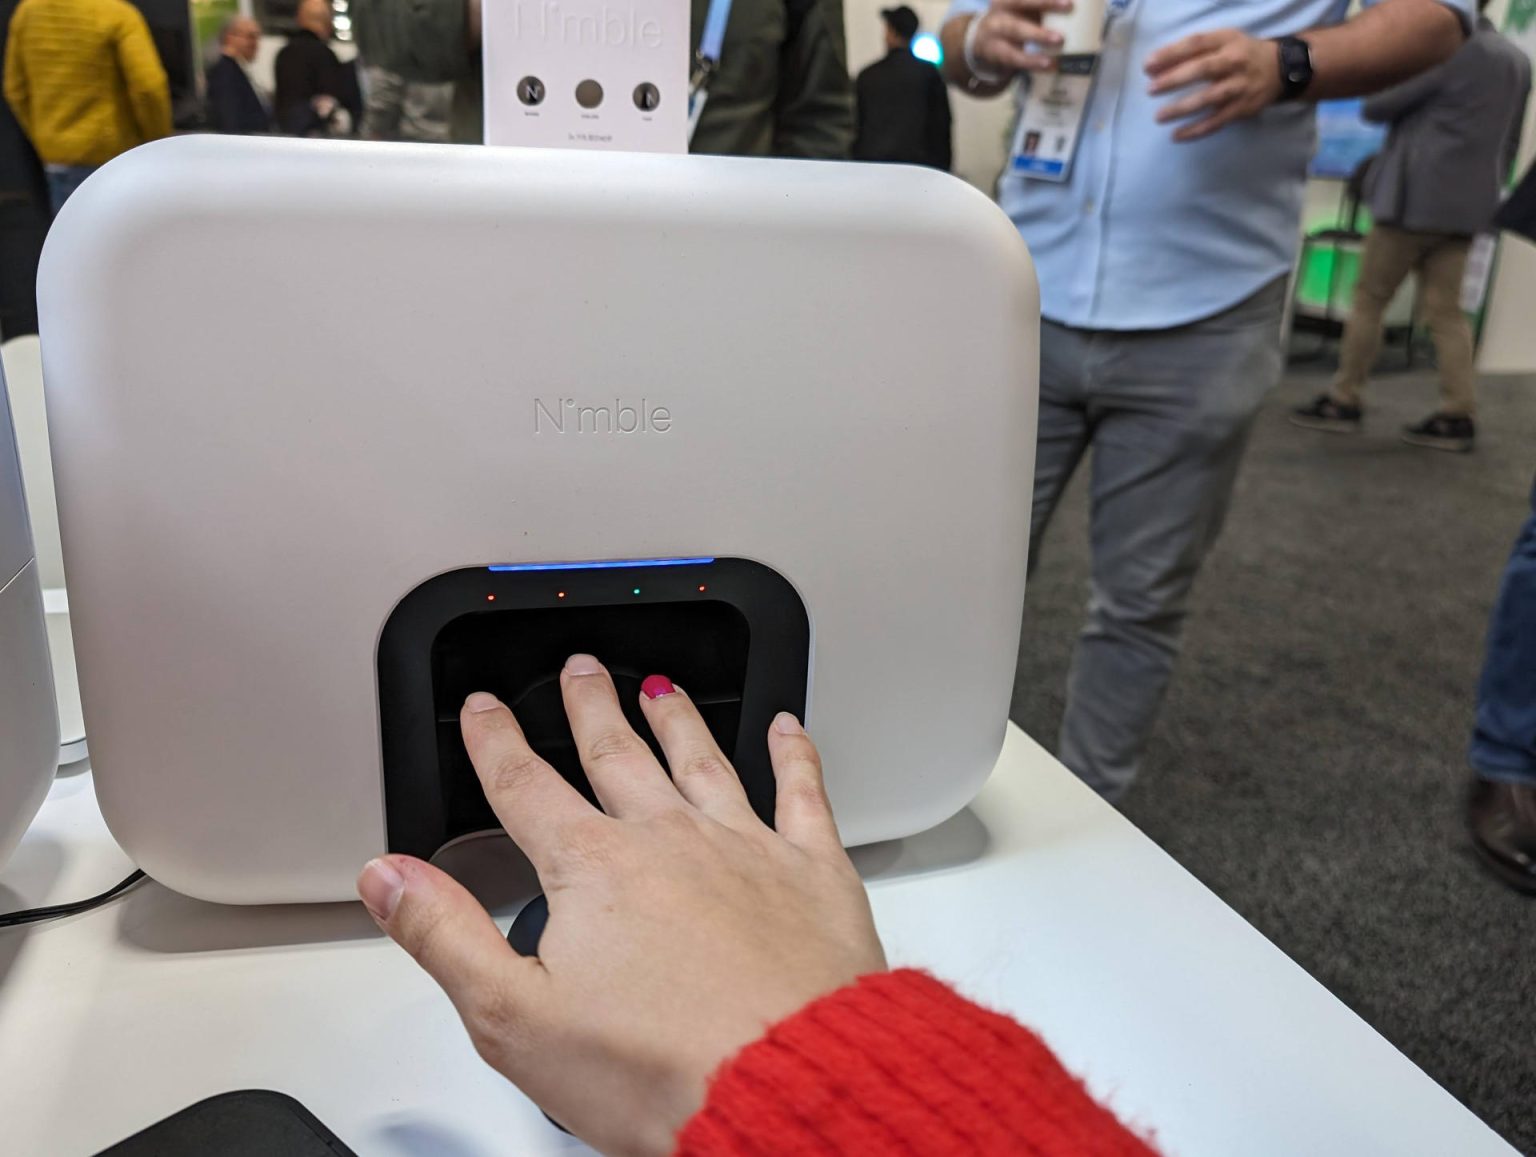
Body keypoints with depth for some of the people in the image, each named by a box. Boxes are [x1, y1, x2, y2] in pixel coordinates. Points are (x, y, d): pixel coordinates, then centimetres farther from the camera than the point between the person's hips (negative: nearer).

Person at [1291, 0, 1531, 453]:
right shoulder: (1518, 60, 15)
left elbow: (1376, 106, -7)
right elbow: (1509, 144, 19)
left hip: (1417, 198, -8)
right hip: (1464, 207, 8)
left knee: (1369, 300, 2)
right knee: (1445, 311, 6)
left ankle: (1343, 402, 7)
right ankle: (1458, 416, 3)